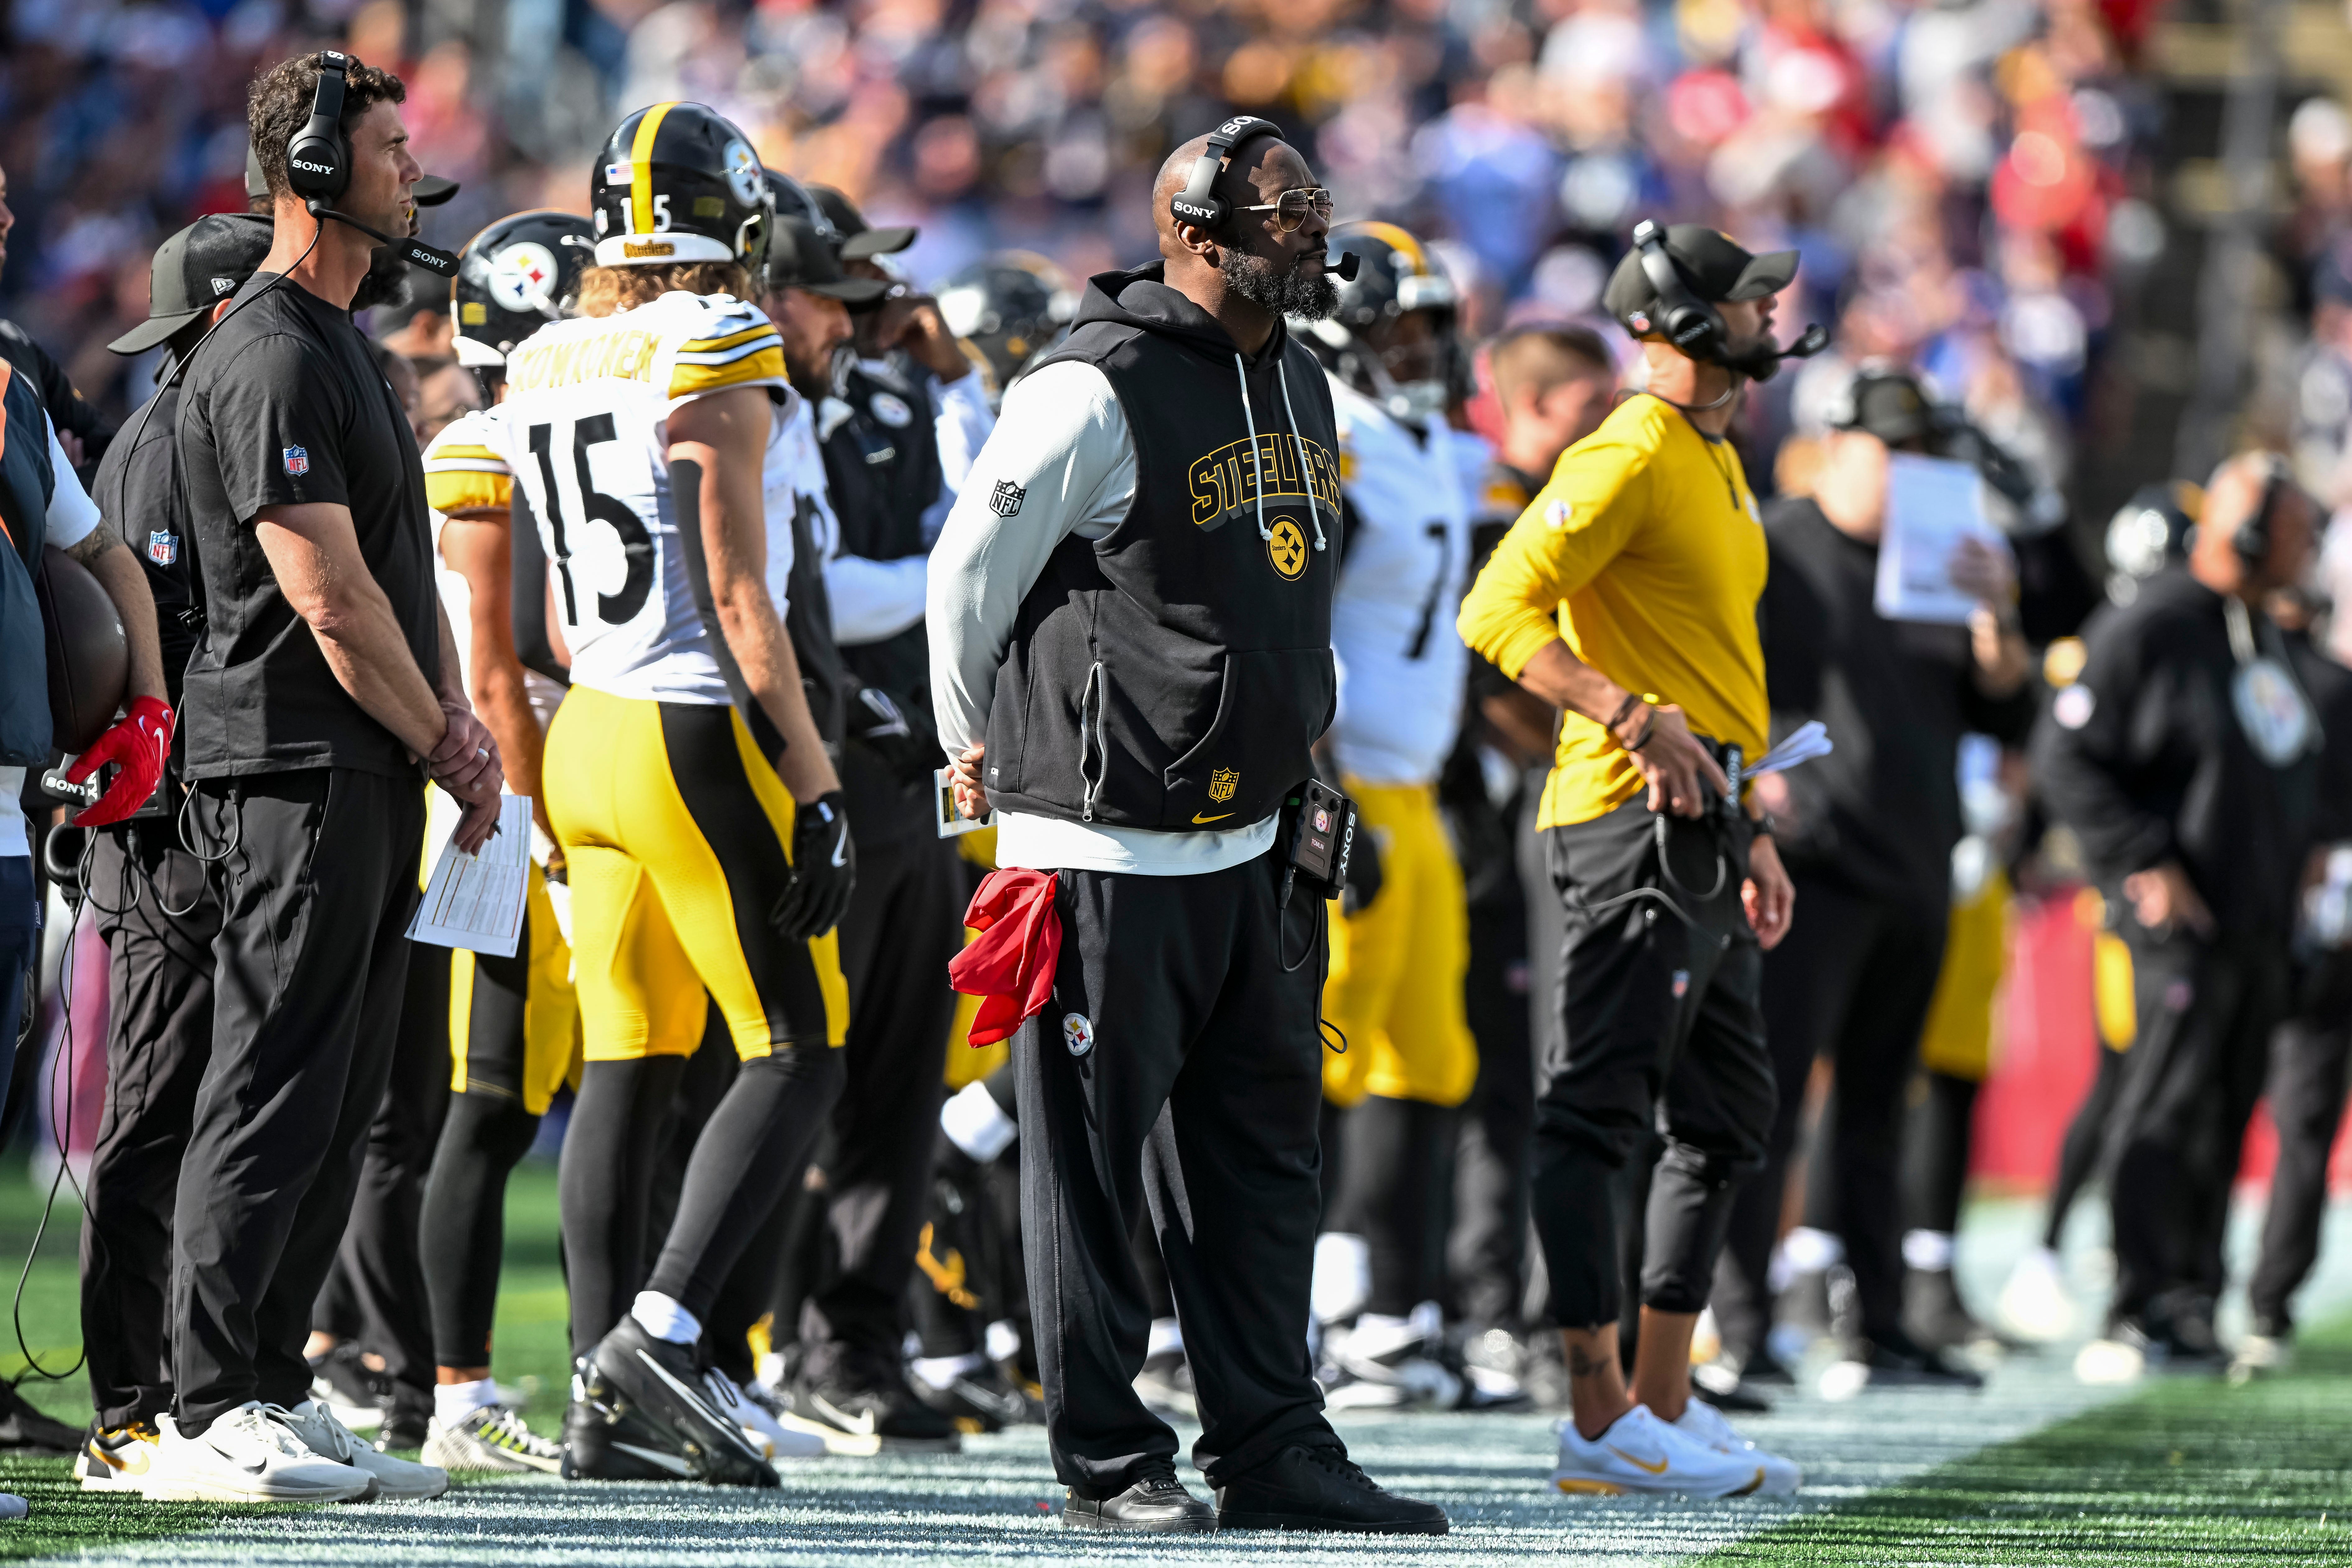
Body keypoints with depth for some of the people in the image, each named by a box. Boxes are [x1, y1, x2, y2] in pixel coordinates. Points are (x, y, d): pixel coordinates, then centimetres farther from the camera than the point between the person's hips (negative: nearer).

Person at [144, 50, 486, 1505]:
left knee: (343, 1106, 10)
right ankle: (209, 1417, -9)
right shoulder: (269, 358, -15)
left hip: (375, 778, 10)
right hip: (296, 768, -10)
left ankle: (272, 1391, 14)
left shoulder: (350, 347, 19)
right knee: (277, 1097, -10)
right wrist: (446, 746, -9)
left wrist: (459, 720, 6)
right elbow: (330, 598, -18)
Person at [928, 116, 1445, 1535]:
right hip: (1110, 844, -8)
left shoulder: (1303, 389, 12)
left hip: (1248, 840, 8)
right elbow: (970, 570, -5)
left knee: (1261, 1152, 10)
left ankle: (1273, 1450, 15)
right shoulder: (1099, 394, -15)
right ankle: (1111, 1459, 6)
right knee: (1097, 1156, 0)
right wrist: (981, 749, 6)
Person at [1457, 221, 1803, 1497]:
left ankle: (1663, 1405, 20)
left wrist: (1751, 829, 26)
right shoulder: (1632, 456, -11)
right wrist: (1631, 718, -29)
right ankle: (1602, 1418, -10)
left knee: (1727, 1112, 14)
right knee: (1599, 1107, -9)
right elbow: (1502, 610, -19)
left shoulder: (1717, 460, 20)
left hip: (1699, 824, 11)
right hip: (1632, 819, -11)